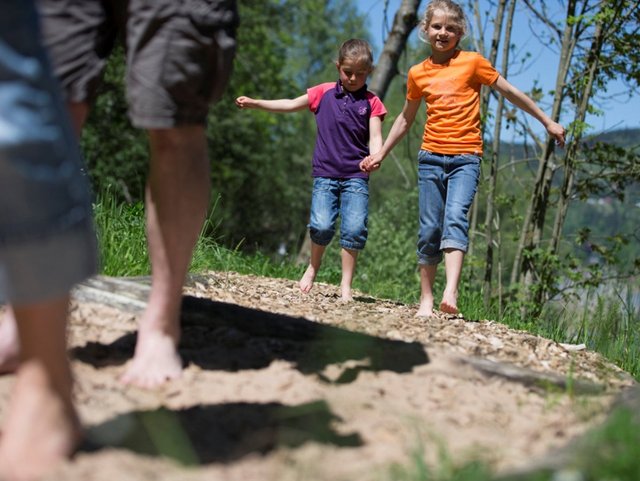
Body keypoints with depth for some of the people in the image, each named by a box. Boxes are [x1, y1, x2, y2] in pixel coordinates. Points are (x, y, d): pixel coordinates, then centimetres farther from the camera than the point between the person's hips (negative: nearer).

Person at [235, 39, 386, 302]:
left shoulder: (371, 102, 5)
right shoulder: (324, 93, 9)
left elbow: (375, 137, -3)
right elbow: (290, 105, 17)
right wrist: (254, 103, 12)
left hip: (356, 176, 0)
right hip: (325, 173, 1)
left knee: (355, 229, -11)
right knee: (322, 226, -14)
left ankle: (346, 285, 3)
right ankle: (313, 267, 16)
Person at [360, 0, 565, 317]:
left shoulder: (472, 62, 2)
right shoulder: (417, 73, 10)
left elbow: (510, 92, 9)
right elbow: (405, 119, 23)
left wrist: (547, 121, 13)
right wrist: (381, 154, 23)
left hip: (466, 158, -3)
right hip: (431, 157, 3)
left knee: (456, 218, -22)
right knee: (429, 229, 2)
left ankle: (451, 293, -33)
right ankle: (426, 300, 10)